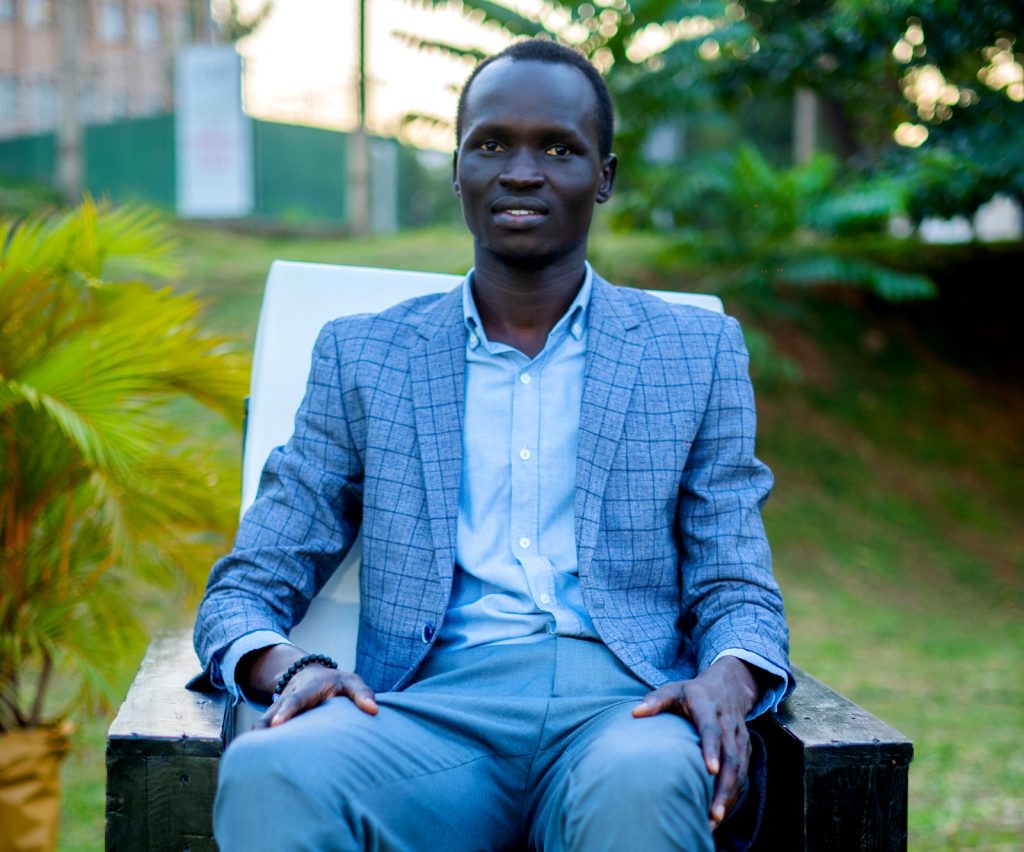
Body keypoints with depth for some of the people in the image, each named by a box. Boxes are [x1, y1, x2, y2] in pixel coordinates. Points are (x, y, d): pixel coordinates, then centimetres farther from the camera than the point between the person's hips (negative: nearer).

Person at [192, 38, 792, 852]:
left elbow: (738, 592, 11)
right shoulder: (361, 355, 15)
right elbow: (246, 590, 13)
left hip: (623, 699, 1)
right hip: (433, 706, 0)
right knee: (268, 771, -34)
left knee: (643, 786, -37)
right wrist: (291, 667, -12)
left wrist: (727, 683, -13)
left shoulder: (697, 353, 15)